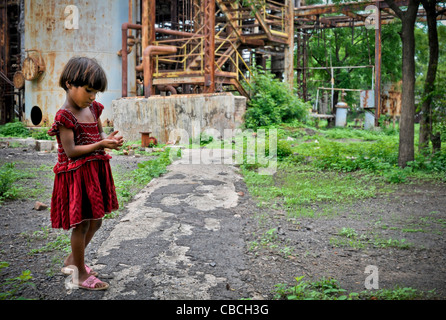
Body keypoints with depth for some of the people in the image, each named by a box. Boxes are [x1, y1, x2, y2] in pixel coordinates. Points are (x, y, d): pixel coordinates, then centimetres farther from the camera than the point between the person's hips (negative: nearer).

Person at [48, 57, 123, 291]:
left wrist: (110, 140, -5)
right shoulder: (65, 116, -17)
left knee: (95, 222, 17)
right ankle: (81, 275, 15)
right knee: (81, 225, 1)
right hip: (76, 175, -8)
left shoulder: (93, 109, 7)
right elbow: (71, 151, -21)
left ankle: (72, 261, 37)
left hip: (95, 172, 8)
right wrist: (101, 144, -26)